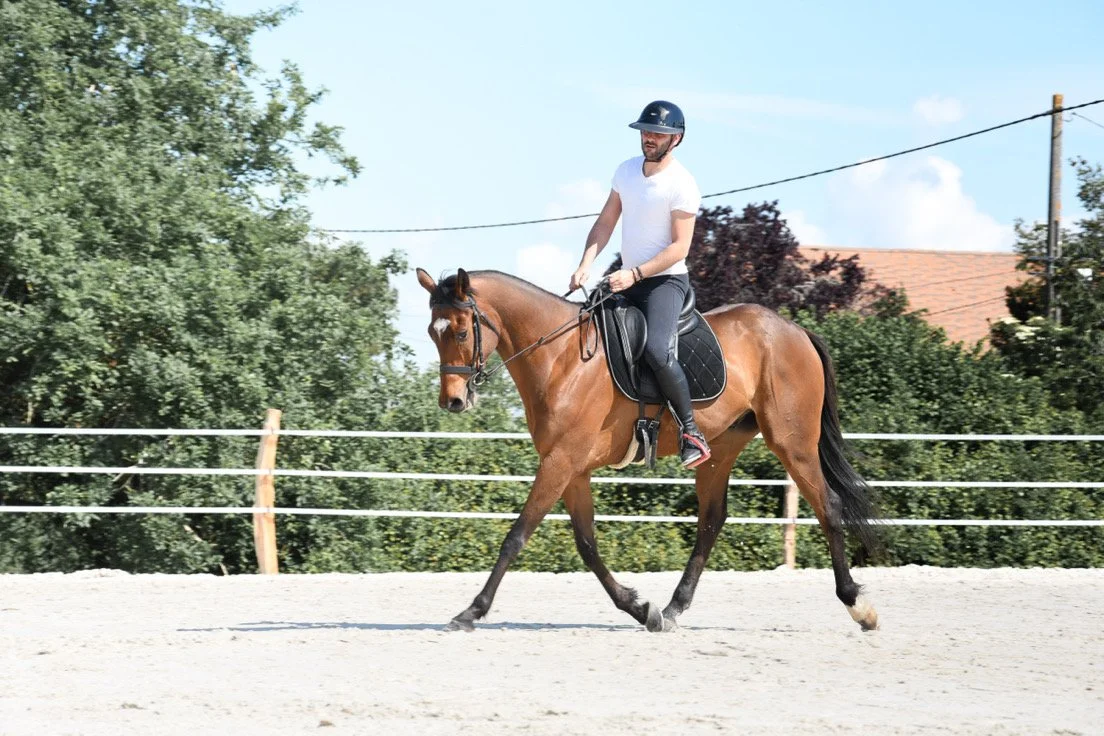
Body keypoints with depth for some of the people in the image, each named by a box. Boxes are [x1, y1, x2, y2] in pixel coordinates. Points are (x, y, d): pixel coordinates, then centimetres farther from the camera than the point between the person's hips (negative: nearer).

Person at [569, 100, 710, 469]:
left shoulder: (682, 186, -16)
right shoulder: (627, 171, 6)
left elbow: (679, 248, -17)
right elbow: (605, 223, 8)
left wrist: (635, 274, -24)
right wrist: (586, 264, -6)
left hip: (665, 281, -8)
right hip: (626, 280, 8)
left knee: (657, 350, -31)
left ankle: (691, 433, -20)